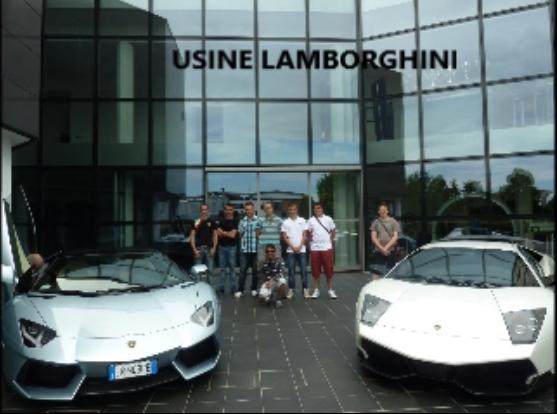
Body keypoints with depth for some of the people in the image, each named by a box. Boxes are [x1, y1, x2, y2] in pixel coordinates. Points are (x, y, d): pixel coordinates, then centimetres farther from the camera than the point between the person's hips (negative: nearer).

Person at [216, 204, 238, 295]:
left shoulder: (235, 222, -2)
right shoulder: (221, 221, 12)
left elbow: (233, 235, -11)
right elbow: (218, 234, 5)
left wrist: (223, 232, -1)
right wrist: (228, 233, -8)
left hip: (231, 247, -4)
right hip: (222, 246, 4)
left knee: (232, 267, -1)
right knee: (222, 267, 8)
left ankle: (234, 287, 3)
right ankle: (221, 287, 12)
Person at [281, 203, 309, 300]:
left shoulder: (302, 221, 6)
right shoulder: (285, 222, 5)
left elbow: (304, 235, 4)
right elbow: (285, 237, 2)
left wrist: (299, 246, -7)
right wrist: (293, 247, -7)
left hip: (301, 250, 0)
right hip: (290, 250, 0)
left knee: (303, 270, 0)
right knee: (291, 271, 2)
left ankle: (305, 290, 5)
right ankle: (291, 290, 8)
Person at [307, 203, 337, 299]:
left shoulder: (328, 219, 3)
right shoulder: (311, 221, 4)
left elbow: (333, 231, 11)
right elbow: (308, 233, 11)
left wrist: (331, 240, 5)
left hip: (327, 248, -1)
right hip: (314, 248, 1)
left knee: (329, 269, 2)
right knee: (316, 270, 4)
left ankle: (330, 290, 11)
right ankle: (316, 290, 14)